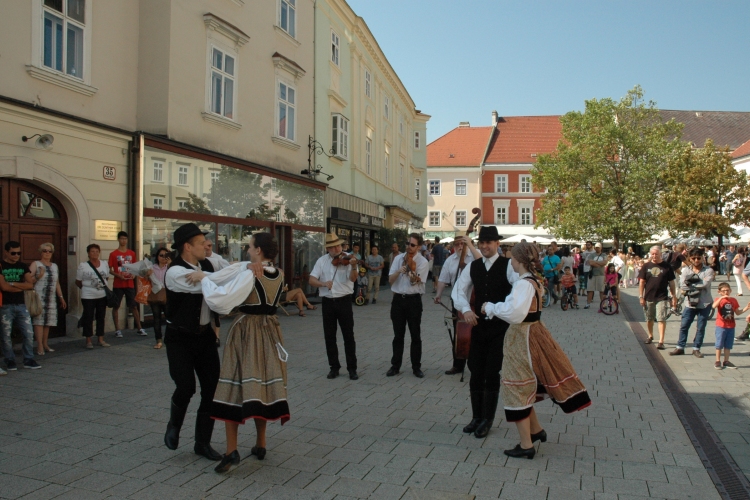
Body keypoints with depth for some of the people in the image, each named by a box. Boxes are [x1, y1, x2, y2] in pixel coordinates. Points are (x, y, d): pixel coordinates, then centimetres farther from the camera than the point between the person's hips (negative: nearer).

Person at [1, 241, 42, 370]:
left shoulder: (23, 267, 10)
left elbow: (30, 285, 1)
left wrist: (13, 284, -9)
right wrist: (23, 285, -4)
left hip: (21, 305, 4)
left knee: (29, 333, 1)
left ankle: (29, 360, 9)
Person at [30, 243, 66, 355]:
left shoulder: (54, 266, 17)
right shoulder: (35, 264, 1)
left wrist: (61, 297, 20)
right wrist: (39, 276, -24)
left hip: (51, 298, 5)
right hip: (38, 297, -5)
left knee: (48, 321, 7)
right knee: (39, 321, -8)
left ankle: (45, 344, 16)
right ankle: (40, 347, -8)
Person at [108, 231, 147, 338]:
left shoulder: (132, 253, 8)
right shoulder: (113, 254, -2)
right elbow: (110, 269, -2)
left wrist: (133, 274, -3)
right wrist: (119, 276, -17)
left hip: (130, 284, 2)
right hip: (118, 285, -2)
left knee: (134, 306, 6)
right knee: (116, 306, 3)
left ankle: (139, 328, 12)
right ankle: (117, 330, 11)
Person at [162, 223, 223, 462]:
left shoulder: (206, 264, 1)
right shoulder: (175, 272, -20)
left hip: (205, 335, 6)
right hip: (180, 338, -6)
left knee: (212, 387, 3)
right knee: (186, 387, -14)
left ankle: (203, 442, 19)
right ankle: (174, 426, 21)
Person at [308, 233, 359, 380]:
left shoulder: (347, 259, -4)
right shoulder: (322, 261, 4)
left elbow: (352, 278, -19)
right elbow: (311, 280, -2)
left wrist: (353, 267, -39)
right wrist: (323, 283, -22)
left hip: (344, 301, -3)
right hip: (327, 302, 3)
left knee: (348, 336, 2)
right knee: (329, 336, 8)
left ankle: (352, 368, 12)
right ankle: (334, 367, 21)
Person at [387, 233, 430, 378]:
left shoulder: (423, 262, -5)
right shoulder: (398, 258, 5)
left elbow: (415, 282, -12)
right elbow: (390, 280, 0)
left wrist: (412, 271, -30)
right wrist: (399, 271, -17)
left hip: (414, 300, -3)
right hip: (398, 299, 3)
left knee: (416, 335, 4)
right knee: (398, 335, 10)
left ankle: (416, 367, 15)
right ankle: (395, 365, 19)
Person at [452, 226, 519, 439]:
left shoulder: (507, 265, -9)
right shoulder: (473, 267, 6)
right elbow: (458, 290, 5)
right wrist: (466, 309, -13)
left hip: (500, 326, -4)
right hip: (478, 325, 5)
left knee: (492, 373, 2)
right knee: (476, 372, 10)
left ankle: (487, 419, 19)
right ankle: (476, 417, 27)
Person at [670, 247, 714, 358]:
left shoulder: (708, 270, -3)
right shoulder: (685, 270, 3)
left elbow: (705, 284, -19)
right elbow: (683, 285, -11)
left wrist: (690, 283, -12)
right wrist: (699, 284, -16)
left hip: (704, 304, -2)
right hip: (690, 303, 2)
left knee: (700, 328, 6)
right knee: (683, 326, 4)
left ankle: (696, 349, 18)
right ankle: (680, 347, 15)